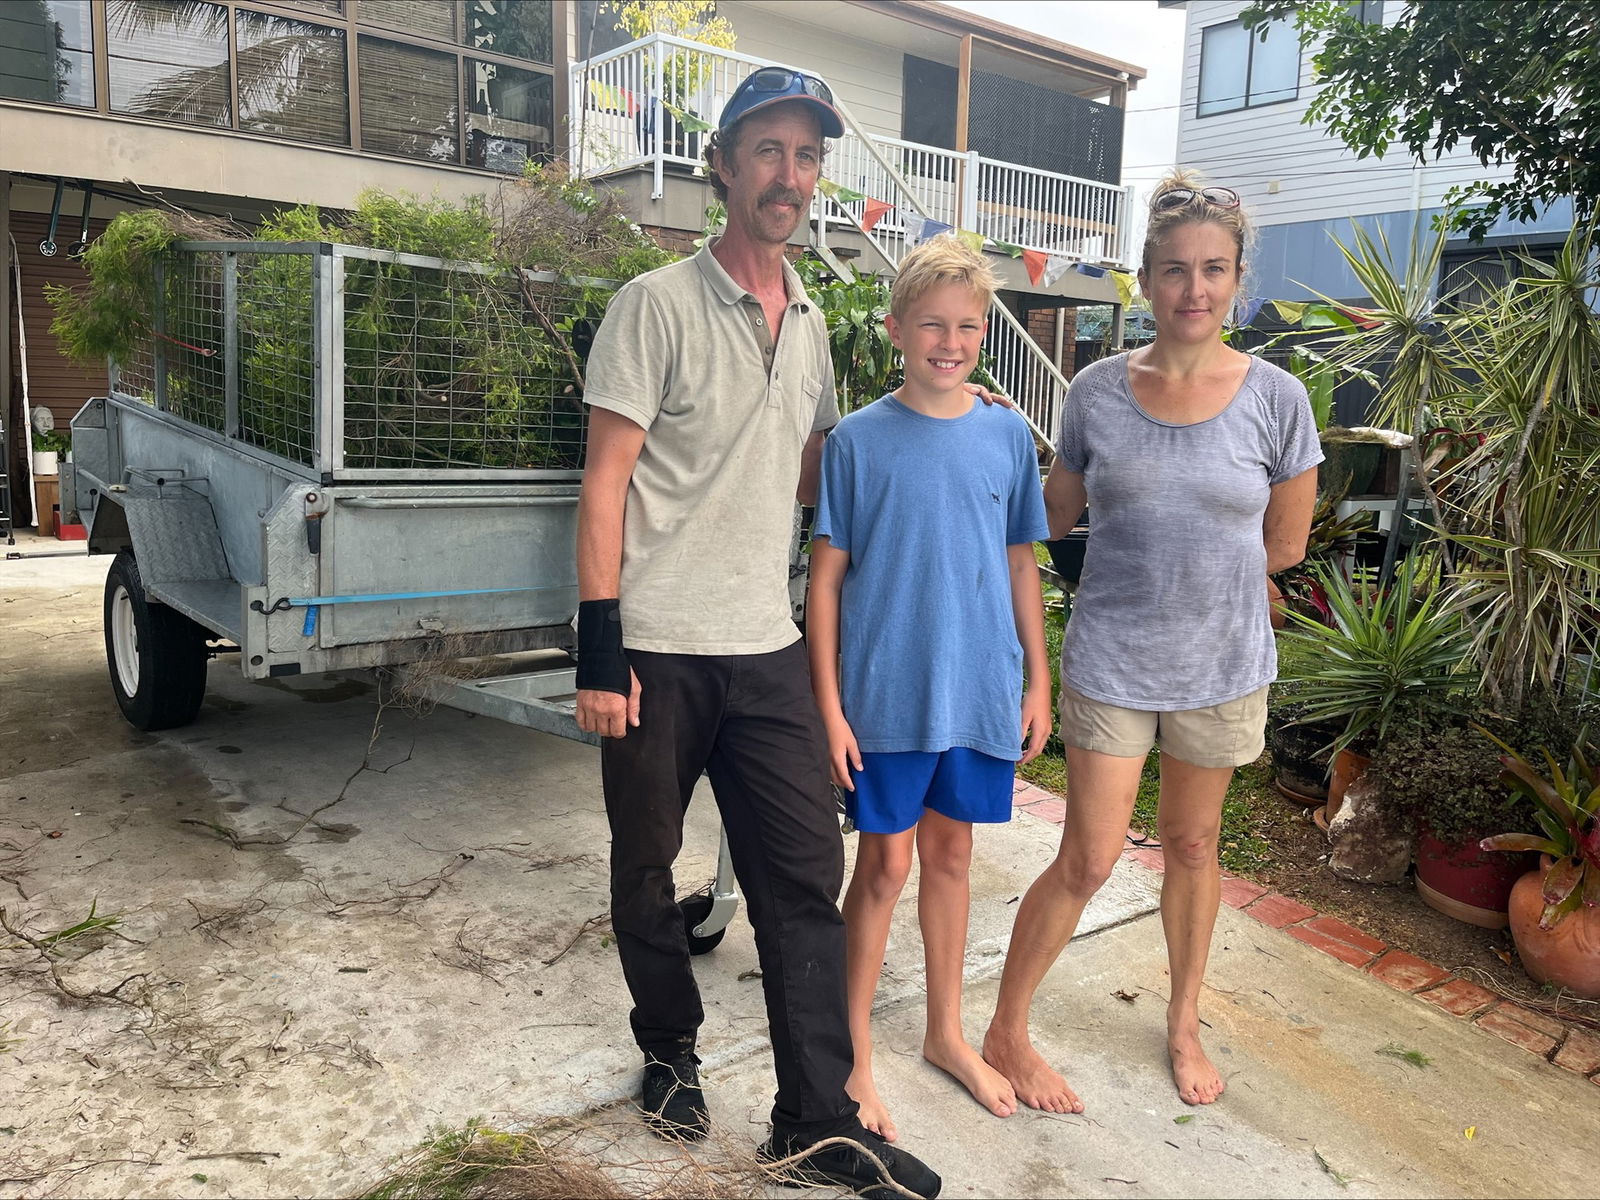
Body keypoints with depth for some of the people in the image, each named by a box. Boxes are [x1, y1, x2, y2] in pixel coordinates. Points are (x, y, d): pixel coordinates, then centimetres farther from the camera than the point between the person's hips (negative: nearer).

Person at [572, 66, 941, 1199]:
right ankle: (671, 1053, 35)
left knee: (806, 872, 3)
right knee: (646, 870, 11)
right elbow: (604, 483, -9)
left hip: (768, 648, 5)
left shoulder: (808, 321, 12)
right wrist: (599, 652, -14)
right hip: (657, 649, -4)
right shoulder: (658, 303, -6)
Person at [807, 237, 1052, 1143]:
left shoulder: (1008, 436, 4)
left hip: (982, 690, 3)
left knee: (952, 854, 16)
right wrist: (830, 703, -8)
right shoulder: (859, 439, -5)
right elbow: (828, 576, -5)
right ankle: (856, 1055, 23)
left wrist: (1038, 681, 8)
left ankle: (947, 1032, 34)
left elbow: (1021, 567, 10)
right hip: (886, 693, -3)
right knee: (887, 863, 5)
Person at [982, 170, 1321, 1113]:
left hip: (1223, 662, 1)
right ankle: (1007, 1034, 20)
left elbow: (1284, 544, 1)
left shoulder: (1276, 398, -6)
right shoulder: (1098, 390, -4)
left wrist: (1195, 563, 0)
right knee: (1090, 860, 1)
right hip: (1111, 660, -1)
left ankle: (1185, 1024, 40)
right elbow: (1056, 516, 7)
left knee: (1193, 845, 17)